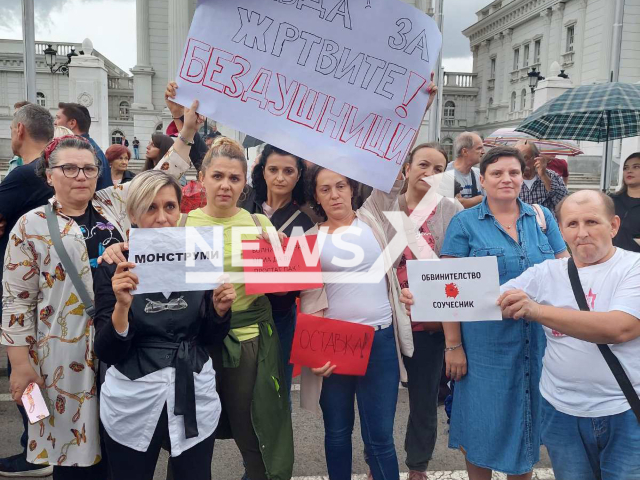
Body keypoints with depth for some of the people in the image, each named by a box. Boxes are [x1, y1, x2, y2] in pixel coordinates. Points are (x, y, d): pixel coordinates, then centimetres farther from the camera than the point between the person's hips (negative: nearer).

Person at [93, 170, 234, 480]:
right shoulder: (112, 268, -9)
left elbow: (211, 339, 4)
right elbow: (107, 353, -12)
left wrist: (220, 310, -15)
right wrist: (122, 305, -28)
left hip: (195, 397, 2)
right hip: (133, 401, -1)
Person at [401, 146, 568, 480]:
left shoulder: (542, 217, 5)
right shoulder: (464, 223, -4)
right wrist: (453, 344, -10)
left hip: (539, 339, 3)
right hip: (485, 342, -3)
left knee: (527, 418, 16)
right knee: (484, 421, 8)